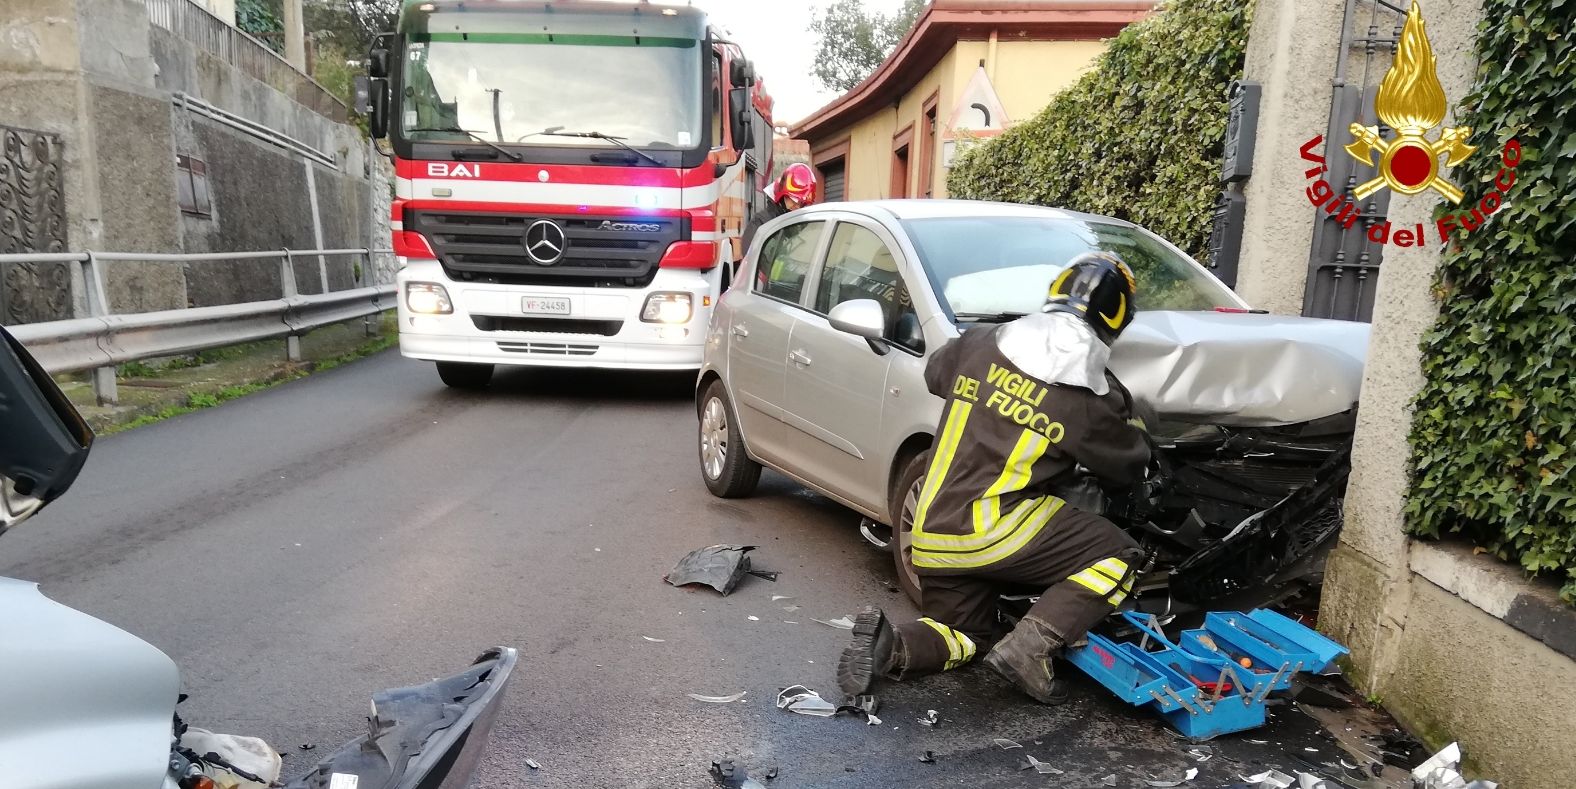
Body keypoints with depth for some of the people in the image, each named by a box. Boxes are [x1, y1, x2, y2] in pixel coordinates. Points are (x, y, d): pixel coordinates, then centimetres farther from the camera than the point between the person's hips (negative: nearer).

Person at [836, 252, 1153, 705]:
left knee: (968, 636, 26)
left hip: (932, 538, 6)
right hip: (993, 529, -6)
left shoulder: (979, 343, 3)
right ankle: (1029, 648, -6)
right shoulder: (1088, 400, -7)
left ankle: (889, 646, -4)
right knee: (1118, 558, 9)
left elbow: (935, 374, 25)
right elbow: (1130, 466, 10)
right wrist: (1128, 417, 28)